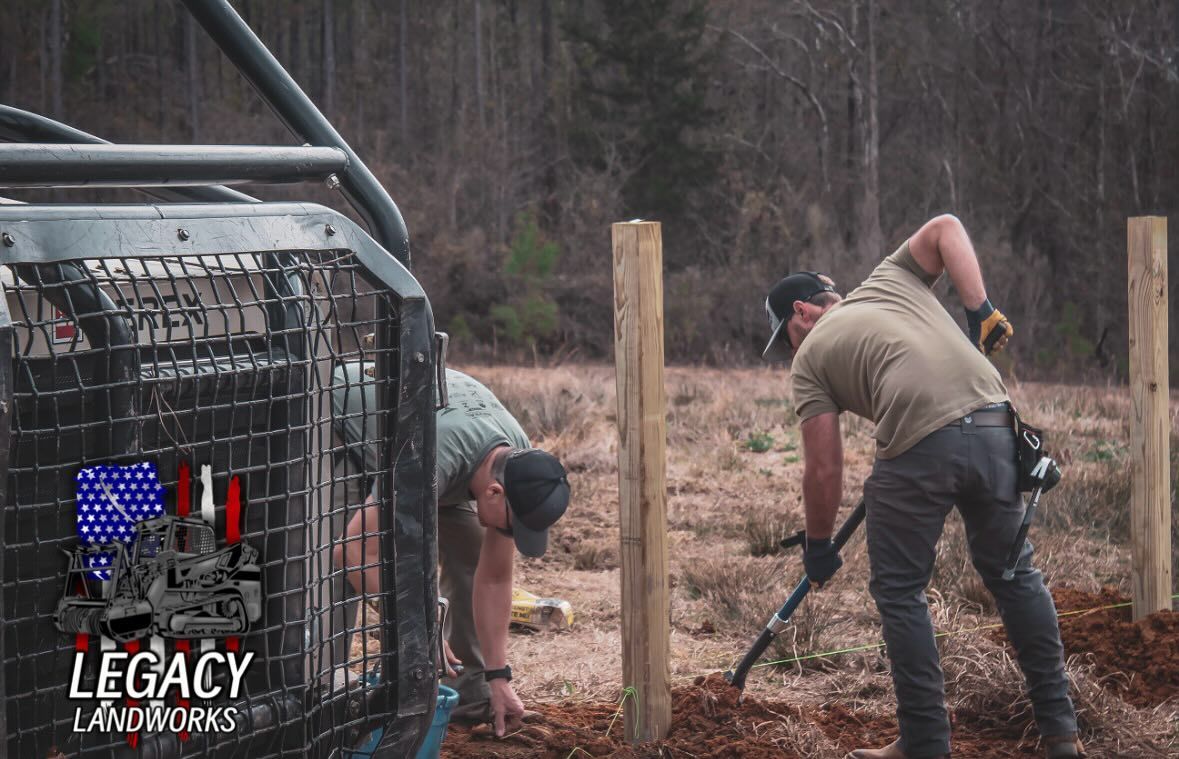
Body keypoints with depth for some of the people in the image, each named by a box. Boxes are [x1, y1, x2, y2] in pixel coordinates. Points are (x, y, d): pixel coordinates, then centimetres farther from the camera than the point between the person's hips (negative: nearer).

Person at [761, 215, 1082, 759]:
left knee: (898, 592, 12)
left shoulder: (810, 360, 15)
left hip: (918, 449, -5)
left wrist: (818, 545, 21)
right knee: (1014, 573, 18)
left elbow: (824, 469, 8)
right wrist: (981, 308, 12)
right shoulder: (889, 279, 28)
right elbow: (945, 228, 15)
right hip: (994, 426, 5)